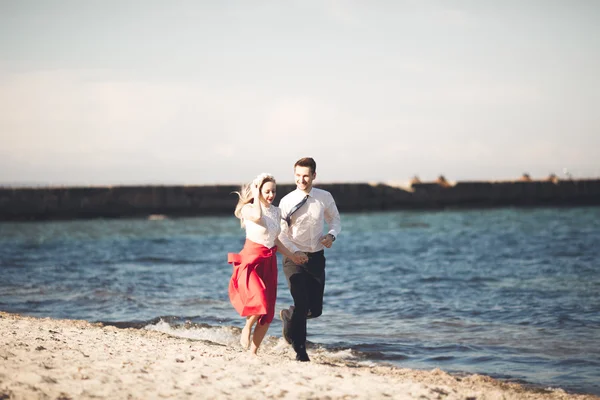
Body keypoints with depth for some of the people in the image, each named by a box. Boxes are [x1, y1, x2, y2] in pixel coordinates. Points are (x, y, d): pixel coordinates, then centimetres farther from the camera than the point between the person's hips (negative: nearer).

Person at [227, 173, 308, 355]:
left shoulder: (276, 212, 13)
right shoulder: (248, 209, -5)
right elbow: (257, 217, -30)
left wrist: (292, 255, 15)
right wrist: (256, 196, -16)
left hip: (269, 262, 7)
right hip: (251, 260, -6)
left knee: (267, 313, 3)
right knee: (259, 301, -29)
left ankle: (253, 351, 14)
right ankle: (247, 328, 0)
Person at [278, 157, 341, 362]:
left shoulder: (325, 198, 0)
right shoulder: (287, 202, -8)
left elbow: (335, 220, 14)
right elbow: (282, 234, -8)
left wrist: (332, 235, -8)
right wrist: (296, 252, -23)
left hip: (316, 258, 3)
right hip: (294, 259, -3)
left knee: (315, 309, 5)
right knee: (301, 304, -11)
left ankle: (288, 316, 38)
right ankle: (300, 349, 7)